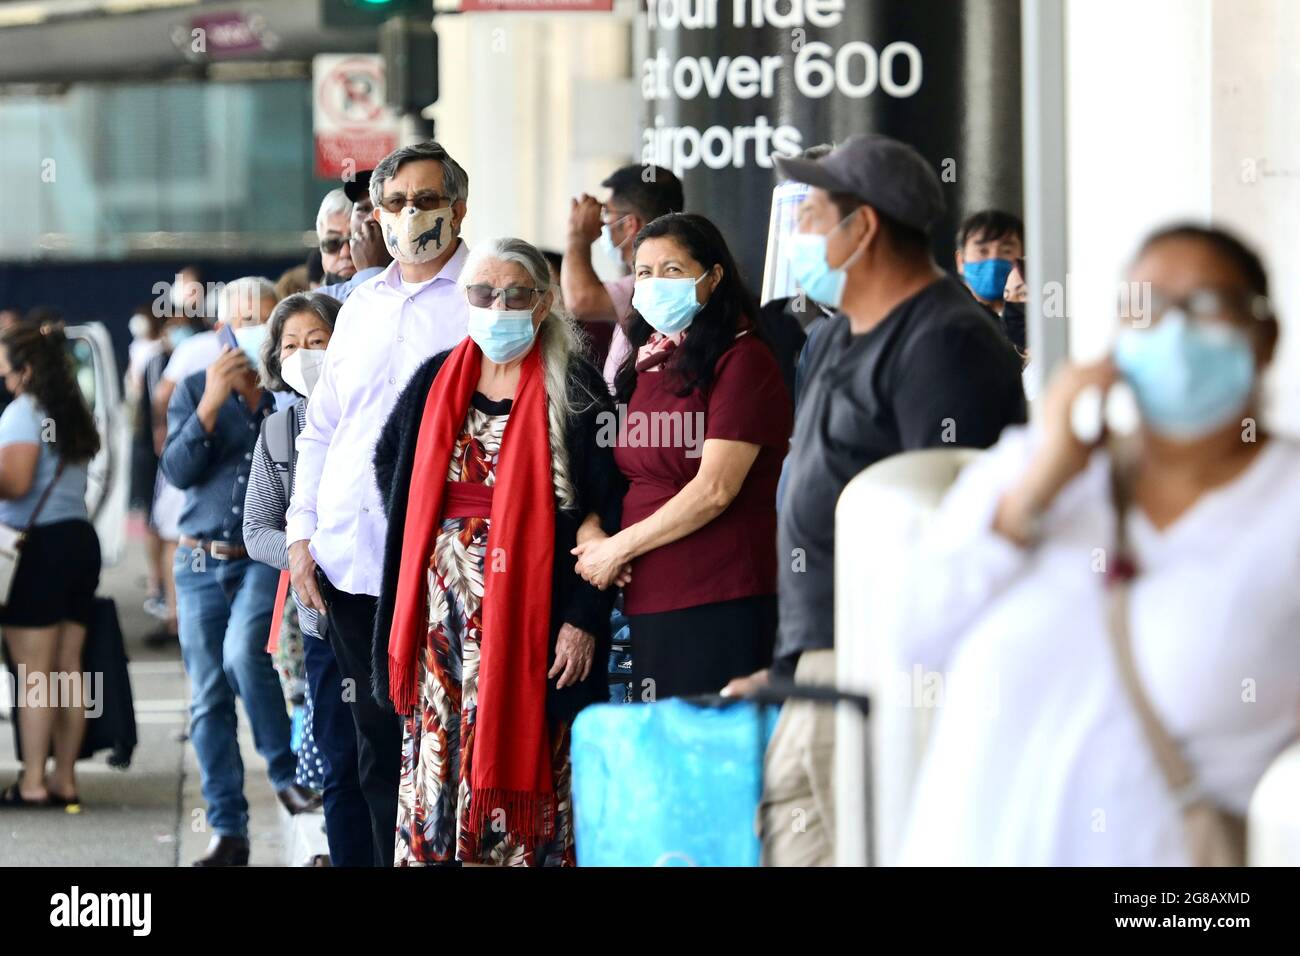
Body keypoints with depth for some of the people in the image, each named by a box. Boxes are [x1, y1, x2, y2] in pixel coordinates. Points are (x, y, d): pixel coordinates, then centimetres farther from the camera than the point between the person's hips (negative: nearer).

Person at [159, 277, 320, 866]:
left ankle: (287, 768, -9)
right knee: (209, 701, 3)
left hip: (270, 557, -3)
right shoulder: (194, 391, 7)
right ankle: (228, 832, 9)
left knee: (244, 651, -29)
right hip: (203, 562, 3)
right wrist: (212, 403, -15)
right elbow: (178, 471, -7)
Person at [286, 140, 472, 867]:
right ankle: (390, 856, 16)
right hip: (351, 556, 6)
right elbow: (321, 428, 22)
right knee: (378, 739, 10)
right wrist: (301, 534, 13)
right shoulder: (362, 307, 17)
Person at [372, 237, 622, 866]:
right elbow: (389, 460, 27)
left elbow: (606, 508, -7)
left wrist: (583, 619, -13)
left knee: (522, 754, -4)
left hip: (531, 598, -4)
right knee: (437, 754, 2)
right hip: (443, 599, 4)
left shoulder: (575, 390, -3)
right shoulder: (436, 381, 11)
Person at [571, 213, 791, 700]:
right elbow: (633, 478, 23)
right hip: (648, 600, 8)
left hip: (720, 604, -8)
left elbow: (715, 490, -14)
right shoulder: (649, 363, 18)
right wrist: (597, 540, 1)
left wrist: (618, 548, -8)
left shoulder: (741, 359, -6)